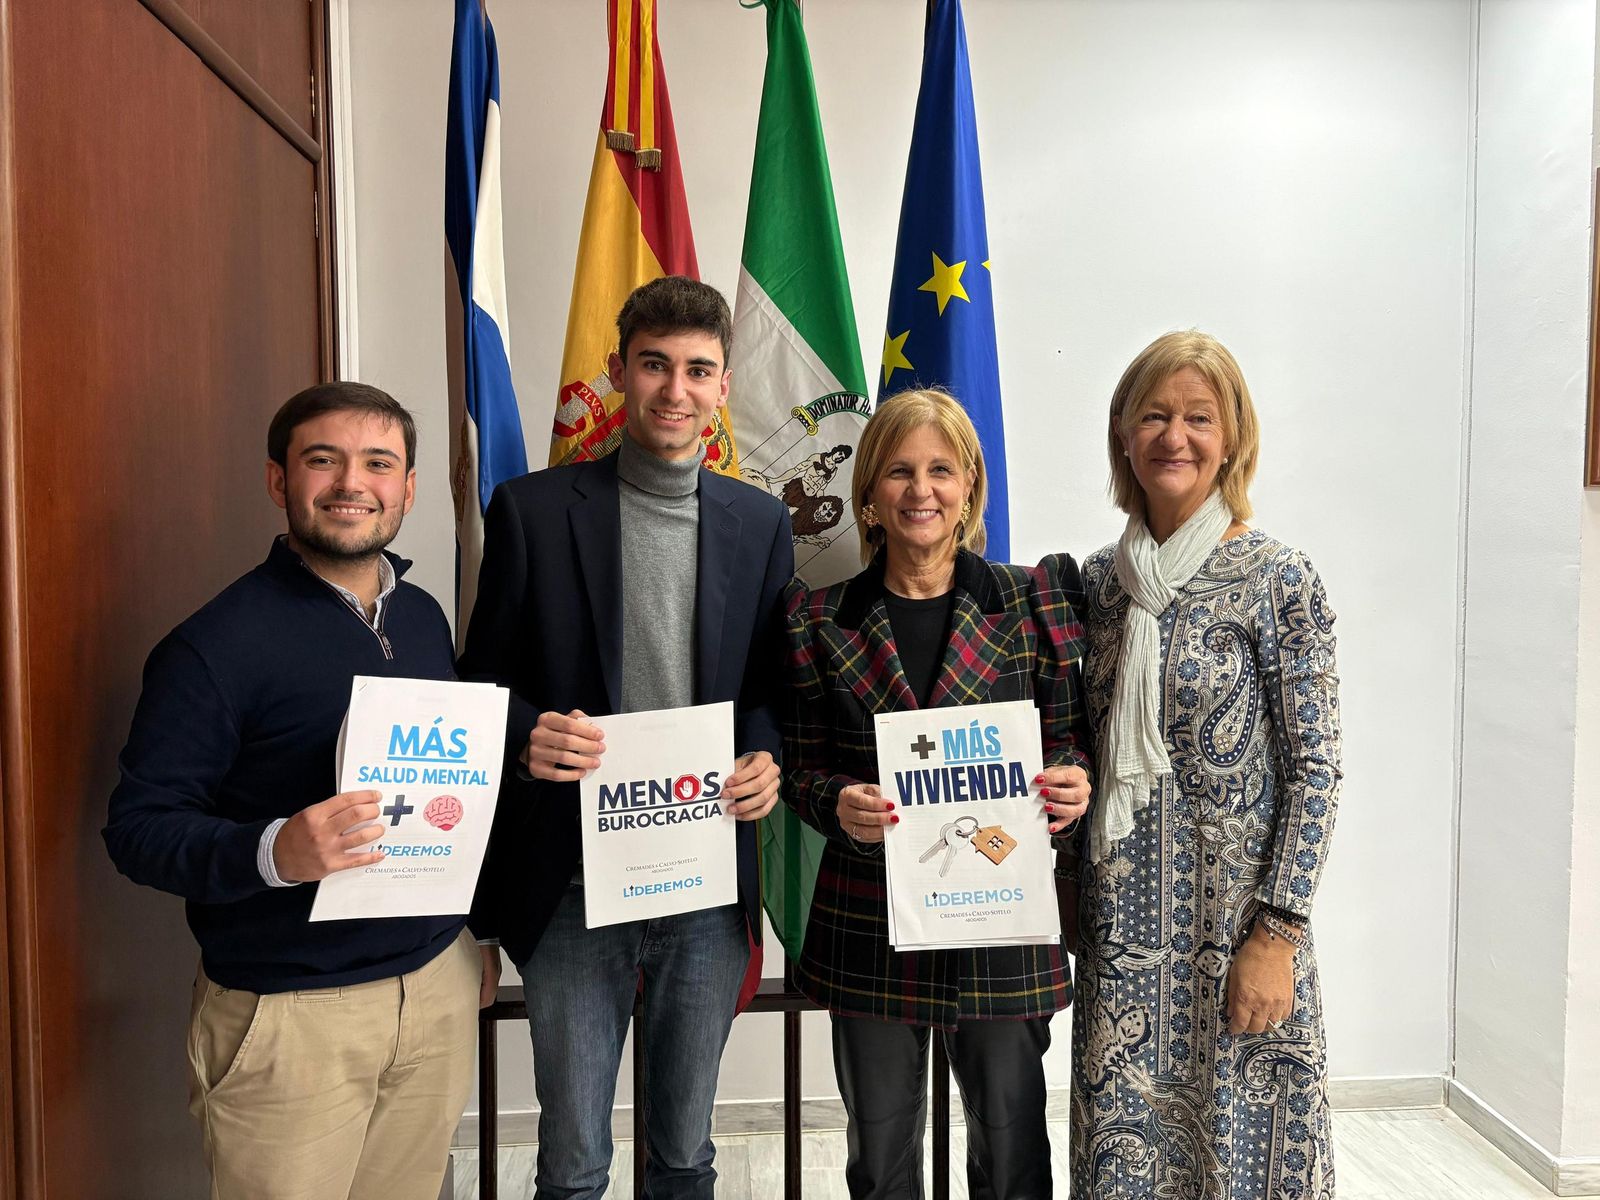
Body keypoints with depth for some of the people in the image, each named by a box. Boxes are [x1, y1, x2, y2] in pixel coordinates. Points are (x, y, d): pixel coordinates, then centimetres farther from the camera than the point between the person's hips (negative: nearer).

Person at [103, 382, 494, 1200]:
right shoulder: (218, 643, -13)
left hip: (439, 984, 6)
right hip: (289, 1012, -5)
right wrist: (274, 852, -32)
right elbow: (140, 826, -14)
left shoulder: (425, 618, 7)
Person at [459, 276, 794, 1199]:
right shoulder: (532, 509, -3)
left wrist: (767, 760, -10)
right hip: (573, 883, -1)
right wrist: (528, 735, -18)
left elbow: (775, 685, 10)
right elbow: (483, 679, 2)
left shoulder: (761, 522, 3)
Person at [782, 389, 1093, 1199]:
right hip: (868, 925, 1)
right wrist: (839, 804, -17)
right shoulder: (821, 621, 2)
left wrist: (1072, 785, -16)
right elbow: (801, 766, 4)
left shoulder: (1032, 604, 1)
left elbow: (1068, 736, 5)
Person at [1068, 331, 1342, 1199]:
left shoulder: (1276, 579, -9)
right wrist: (1073, 898, 8)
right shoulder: (1099, 580, 4)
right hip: (1121, 925, 4)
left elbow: (1315, 769, -9)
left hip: (1236, 922, -4)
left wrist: (1277, 934, -13)